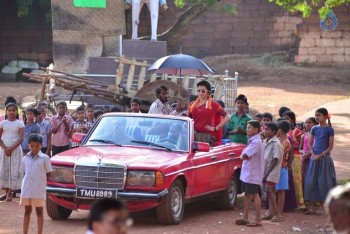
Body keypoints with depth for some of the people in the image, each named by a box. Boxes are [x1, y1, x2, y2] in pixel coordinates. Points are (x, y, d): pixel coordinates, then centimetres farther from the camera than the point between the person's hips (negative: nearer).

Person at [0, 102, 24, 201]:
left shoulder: (19, 123, 0)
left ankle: (10, 193, -3)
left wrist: (11, 148, -16)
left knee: (14, 171, -6)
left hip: (16, 149, -2)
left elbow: (21, 139, -7)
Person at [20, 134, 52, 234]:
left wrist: (40, 181, -3)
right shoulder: (25, 158, 6)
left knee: (39, 212, 4)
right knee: (27, 211, 12)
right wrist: (30, 180, 4)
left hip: (39, 190, -4)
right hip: (26, 189, 4)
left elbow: (49, 173, 0)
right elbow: (24, 172, 15)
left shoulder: (44, 158, -4)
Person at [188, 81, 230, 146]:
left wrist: (215, 128, -6)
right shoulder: (192, 105, 12)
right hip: (194, 135, 4)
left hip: (208, 136, -4)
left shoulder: (213, 105, 0)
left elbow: (227, 117, -1)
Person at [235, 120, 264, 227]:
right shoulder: (252, 141, 13)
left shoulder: (256, 142, -18)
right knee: (247, 194, 13)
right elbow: (243, 155, 12)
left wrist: (243, 156, -2)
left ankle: (258, 220, -2)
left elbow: (243, 156, -22)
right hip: (247, 173, 10)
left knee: (254, 195, -5)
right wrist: (243, 156, -8)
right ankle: (245, 218, 20)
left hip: (253, 173, -10)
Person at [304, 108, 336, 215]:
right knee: (311, 181, -1)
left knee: (324, 182, -2)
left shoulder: (329, 129, -3)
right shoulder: (314, 129, 8)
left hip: (324, 158, -4)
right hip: (314, 158, 4)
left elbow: (330, 147, -6)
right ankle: (312, 207, 1)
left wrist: (320, 156, -15)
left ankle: (323, 205, 4)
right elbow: (310, 144, 10)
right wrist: (313, 155, -7)